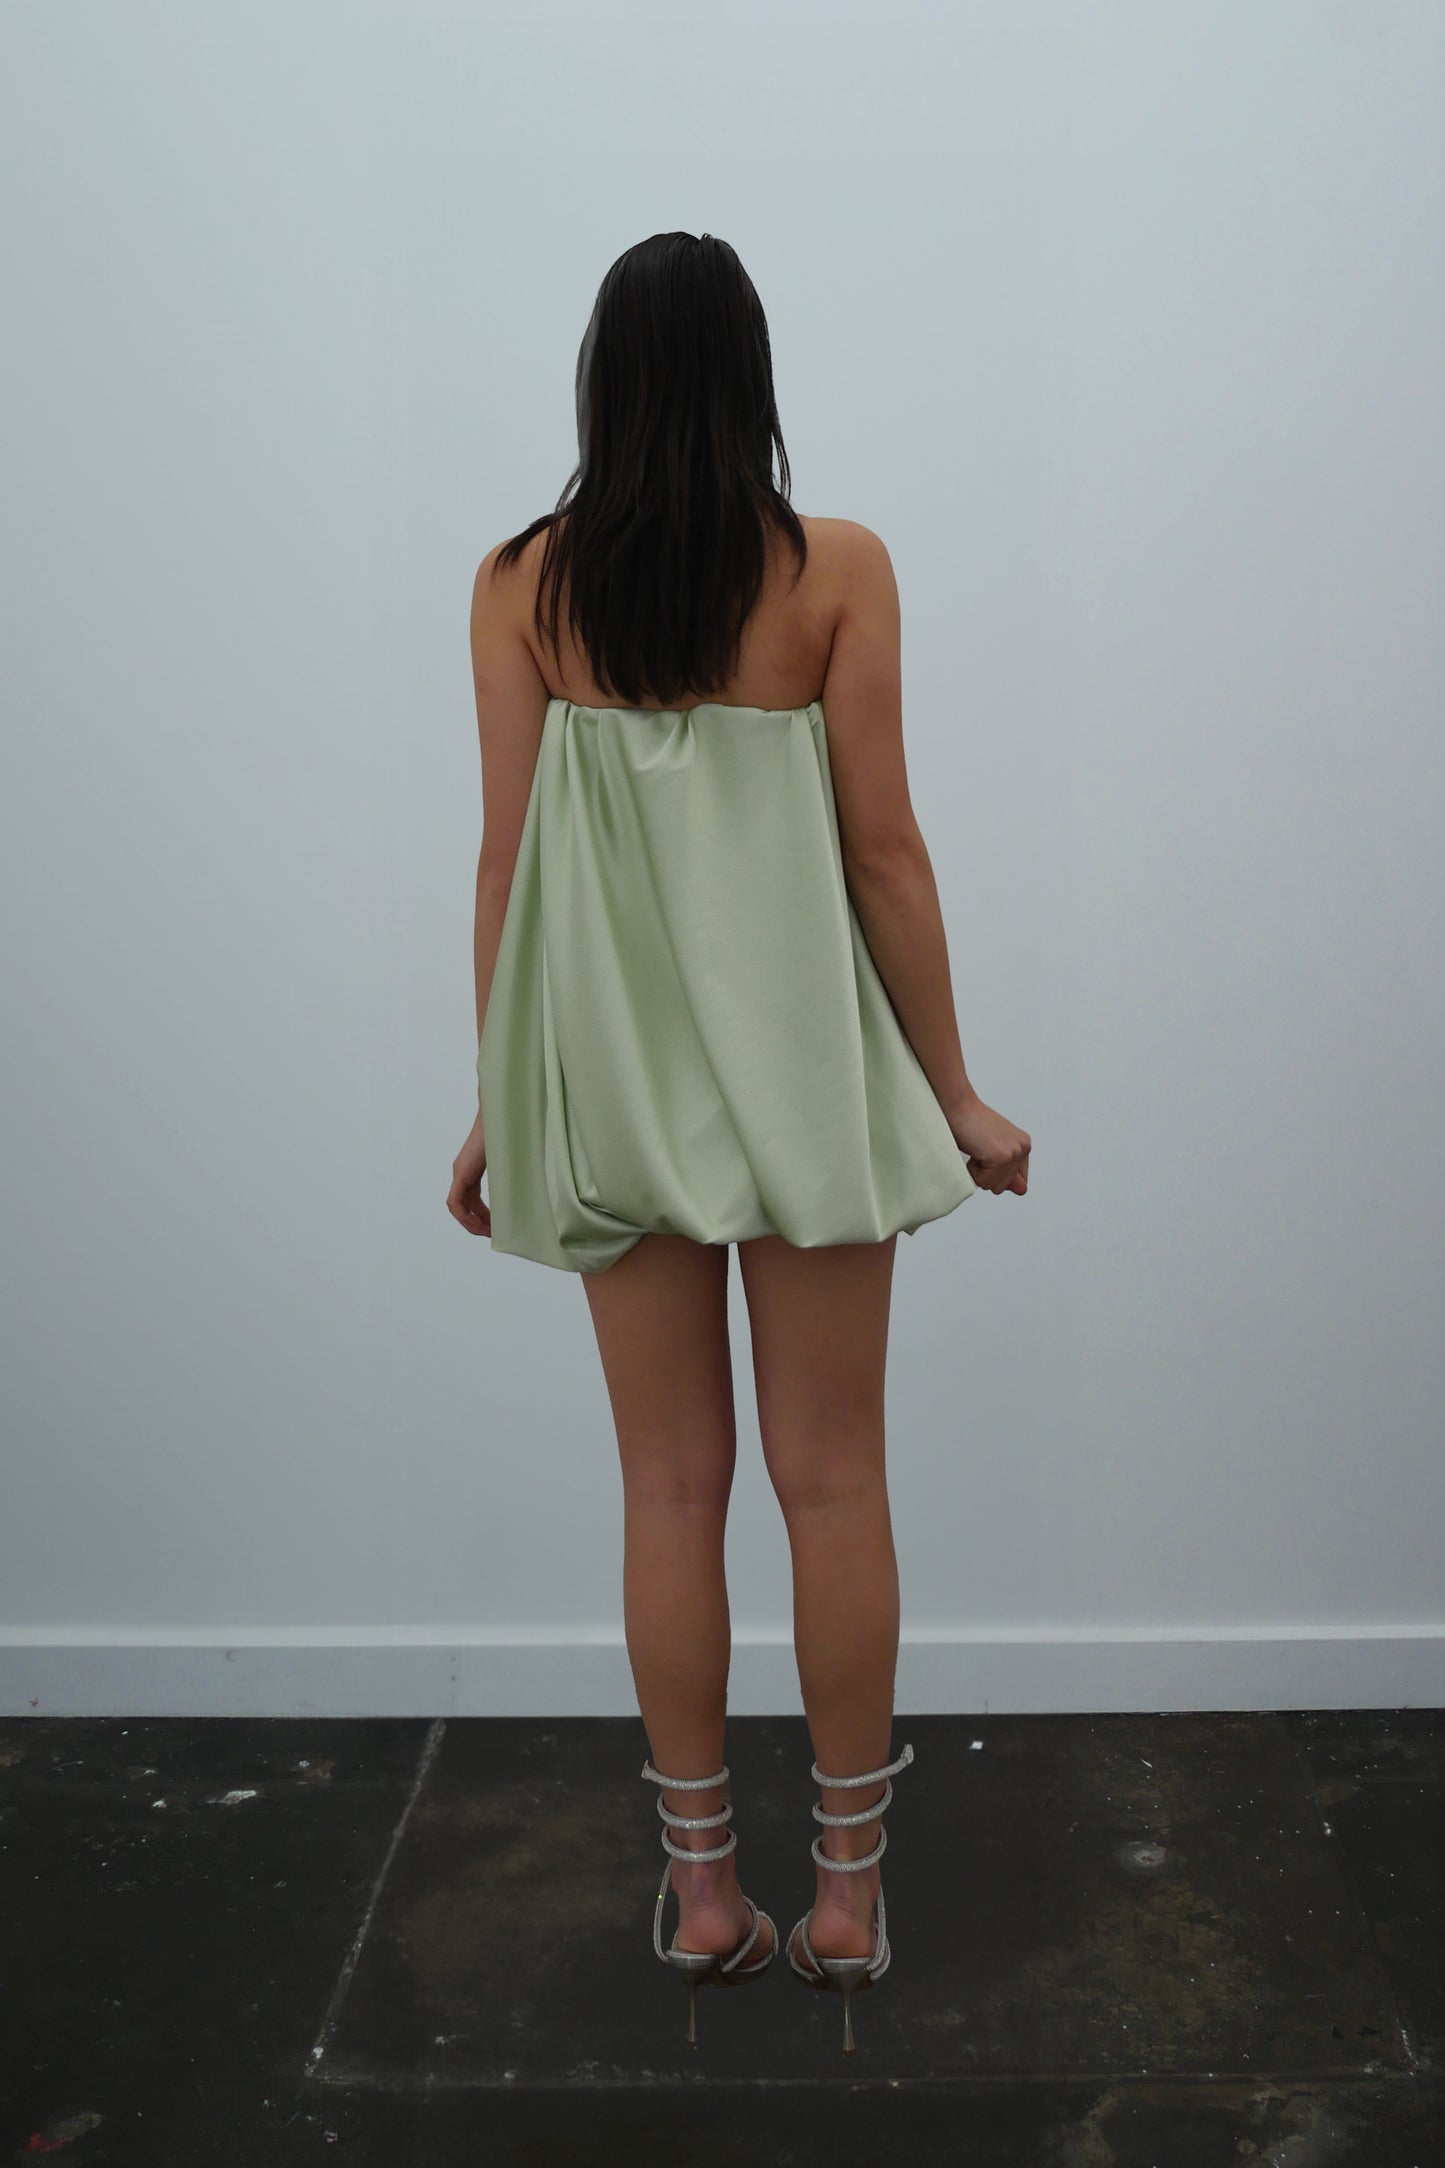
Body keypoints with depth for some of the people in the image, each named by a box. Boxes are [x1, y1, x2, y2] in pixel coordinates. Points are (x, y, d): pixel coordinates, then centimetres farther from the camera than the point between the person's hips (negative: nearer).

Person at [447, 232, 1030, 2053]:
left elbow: (506, 857, 0)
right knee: (832, 1481, 8)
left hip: (611, 1072, 2)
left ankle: (703, 1892, 20)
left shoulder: (521, 585, 0)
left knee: (670, 1487, 10)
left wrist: (495, 1102, 8)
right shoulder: (836, 570, -4)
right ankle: (848, 1894, 18)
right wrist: (954, 1088, 3)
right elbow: (883, 848, -5)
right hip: (806, 1057, -1)